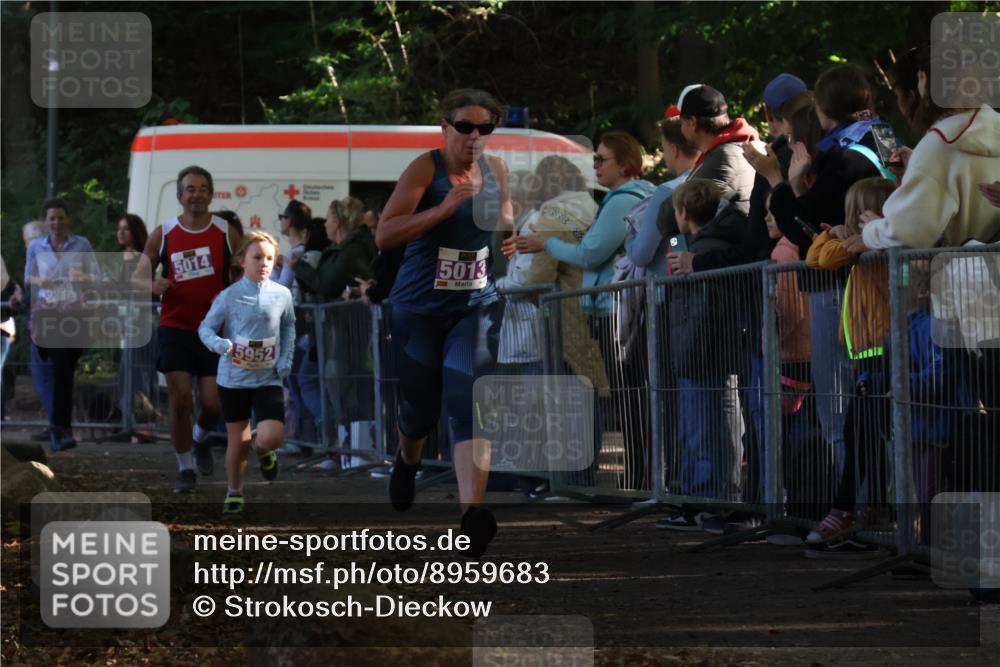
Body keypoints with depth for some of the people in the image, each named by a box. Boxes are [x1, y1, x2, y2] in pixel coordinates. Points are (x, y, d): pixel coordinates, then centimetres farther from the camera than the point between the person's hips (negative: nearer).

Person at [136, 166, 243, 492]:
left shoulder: (226, 233, -1)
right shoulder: (163, 234, 0)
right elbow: (139, 275, 7)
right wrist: (152, 286, -16)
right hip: (175, 327, 0)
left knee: (212, 403, -2)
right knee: (180, 400, -7)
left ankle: (200, 438, 33)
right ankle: (185, 469, 7)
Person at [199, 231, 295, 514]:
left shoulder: (282, 295, 0)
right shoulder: (229, 296, -7)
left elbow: (288, 328, 15)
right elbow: (205, 328, -3)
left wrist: (286, 361, 3)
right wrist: (222, 346, -23)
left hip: (269, 378, 1)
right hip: (234, 377, -1)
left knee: (271, 437, -16)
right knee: (237, 440, 6)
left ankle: (264, 453, 22)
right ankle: (234, 493, 27)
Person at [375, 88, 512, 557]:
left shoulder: (496, 170, 3)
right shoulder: (425, 169, -12)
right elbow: (384, 236, -21)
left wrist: (511, 229, -1)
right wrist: (445, 208, -27)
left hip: (476, 306, 2)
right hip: (419, 307, -2)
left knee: (468, 402, -16)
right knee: (420, 406, 12)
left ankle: (473, 513, -26)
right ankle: (407, 461, 49)